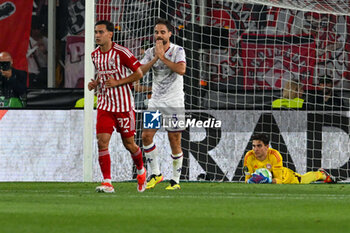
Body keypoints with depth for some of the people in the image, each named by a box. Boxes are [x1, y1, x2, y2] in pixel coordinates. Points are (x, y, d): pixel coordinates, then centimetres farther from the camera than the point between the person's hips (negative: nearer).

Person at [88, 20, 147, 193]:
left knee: (129, 144, 7)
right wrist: (95, 84, 2)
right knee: (102, 142, -12)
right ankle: (107, 183, -11)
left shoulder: (121, 52, -13)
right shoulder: (95, 55, 6)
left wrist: (117, 82, -18)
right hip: (104, 106, 4)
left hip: (124, 106, -4)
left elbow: (139, 73, -9)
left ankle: (141, 171, 36)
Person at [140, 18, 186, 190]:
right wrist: (155, 58, -16)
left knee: (175, 141, -3)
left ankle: (176, 180, 7)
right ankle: (155, 174, 8)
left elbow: (181, 69, -24)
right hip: (156, 102, 4)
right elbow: (140, 71, -6)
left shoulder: (177, 51, -6)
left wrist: (162, 57, -22)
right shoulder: (150, 52, 6)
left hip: (174, 103, -4)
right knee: (146, 135, -6)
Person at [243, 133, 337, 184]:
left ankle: (321, 174, 60)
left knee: (302, 180, 28)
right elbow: (248, 179, -27)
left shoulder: (274, 155, -41)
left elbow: (279, 180, -38)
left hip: (285, 177, -3)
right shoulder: (249, 157, -33)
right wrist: (251, 181, -51)